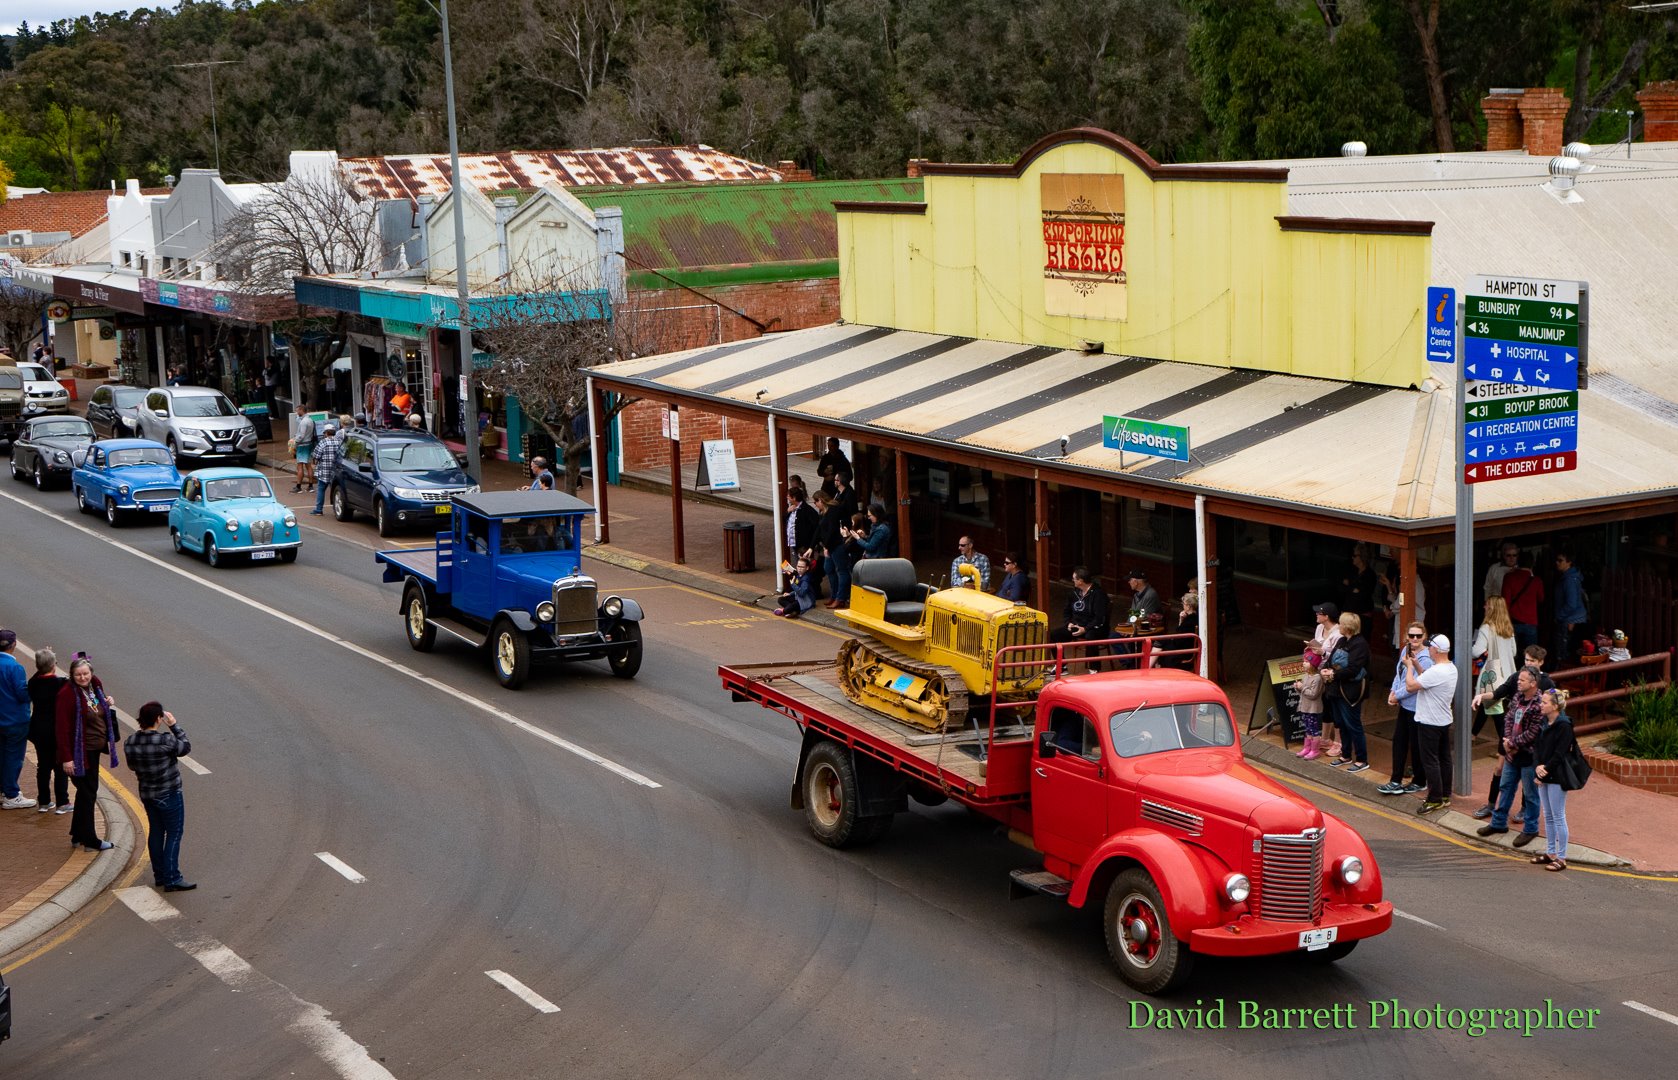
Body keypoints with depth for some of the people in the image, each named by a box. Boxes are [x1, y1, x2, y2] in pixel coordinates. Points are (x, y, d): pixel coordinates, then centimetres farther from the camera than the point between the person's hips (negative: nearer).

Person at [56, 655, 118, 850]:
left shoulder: (95, 686, 4)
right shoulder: (68, 694, -19)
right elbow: (63, 728, -20)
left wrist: (109, 705, 0)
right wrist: (67, 758, -22)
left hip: (94, 749, 8)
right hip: (80, 752, -8)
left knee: (87, 791, 17)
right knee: (87, 793, -1)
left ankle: (78, 834, 30)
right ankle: (89, 840, 9)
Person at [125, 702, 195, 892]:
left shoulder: (130, 743, -6)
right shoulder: (165, 741, -25)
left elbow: (132, 766, 8)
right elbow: (186, 747, -8)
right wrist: (174, 726, -1)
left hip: (147, 794, 6)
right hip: (169, 794, -6)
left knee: (156, 832, 19)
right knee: (174, 834, 3)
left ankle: (159, 875, 27)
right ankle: (172, 879, 2)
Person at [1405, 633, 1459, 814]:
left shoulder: (1436, 672, -26)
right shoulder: (1451, 668, 5)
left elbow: (1410, 686, -25)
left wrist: (1409, 666, -10)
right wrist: (1416, 665, 7)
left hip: (1430, 723, -10)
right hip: (1445, 720, 10)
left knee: (1430, 761, -2)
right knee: (1444, 758, 16)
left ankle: (1435, 799, 1)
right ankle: (1445, 795, 24)